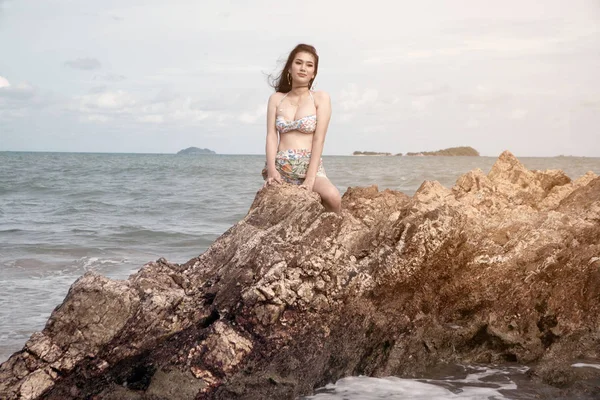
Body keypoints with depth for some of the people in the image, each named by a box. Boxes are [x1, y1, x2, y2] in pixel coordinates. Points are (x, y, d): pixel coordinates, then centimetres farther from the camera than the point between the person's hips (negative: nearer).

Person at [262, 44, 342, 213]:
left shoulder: (320, 98, 5)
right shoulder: (276, 99, 13)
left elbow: (319, 139, -5)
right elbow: (271, 136, 3)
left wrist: (310, 178, -16)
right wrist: (272, 170, -14)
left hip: (310, 167, -2)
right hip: (280, 168, 2)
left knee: (333, 197, -31)